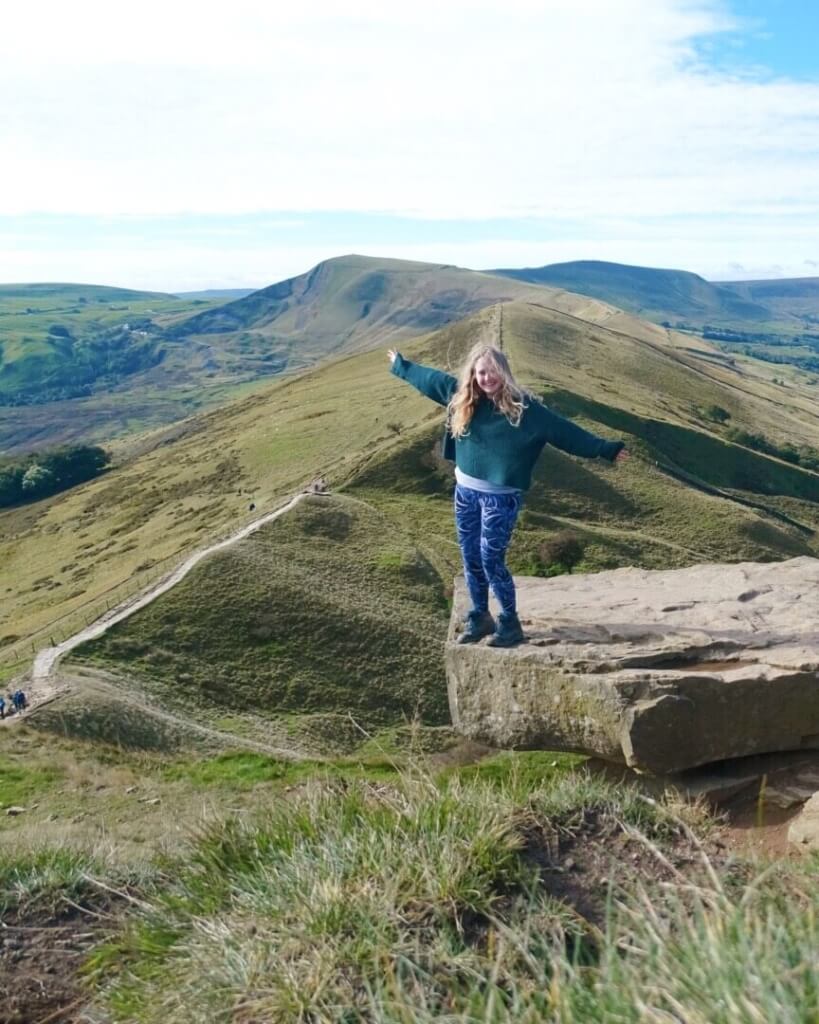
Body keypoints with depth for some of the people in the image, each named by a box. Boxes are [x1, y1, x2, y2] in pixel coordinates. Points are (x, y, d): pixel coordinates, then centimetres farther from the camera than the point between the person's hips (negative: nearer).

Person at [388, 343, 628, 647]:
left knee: (491, 559, -7)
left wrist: (606, 449, -15)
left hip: (501, 496, -5)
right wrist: (400, 365, 29)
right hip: (465, 490, 5)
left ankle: (510, 623, 10)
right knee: (471, 558, 11)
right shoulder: (461, 395, 1)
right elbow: (430, 378, 17)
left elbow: (563, 430, -12)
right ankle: (479, 617, 28)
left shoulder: (524, 407, -13)